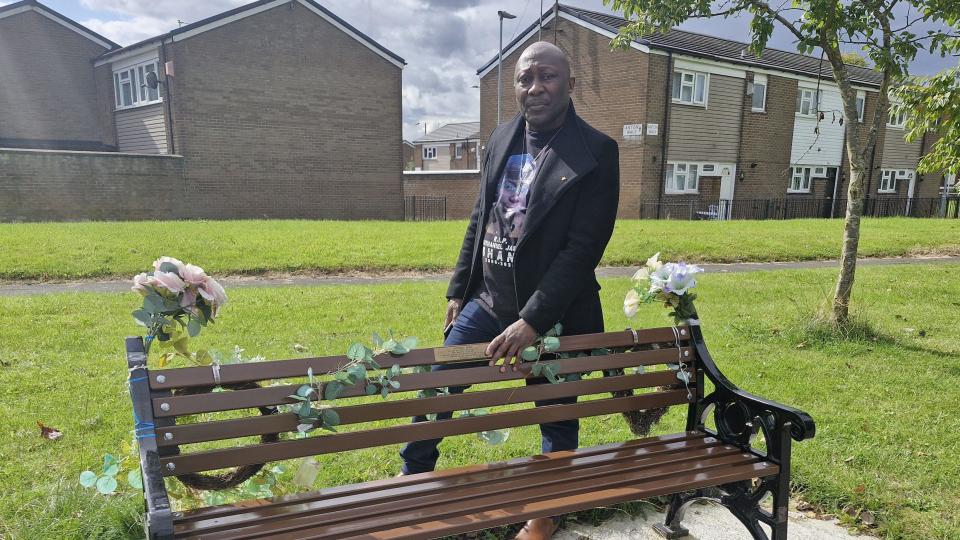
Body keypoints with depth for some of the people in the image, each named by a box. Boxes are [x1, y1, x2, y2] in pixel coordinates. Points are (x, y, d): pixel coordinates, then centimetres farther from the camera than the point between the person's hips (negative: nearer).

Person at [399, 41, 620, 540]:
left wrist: (532, 320, -22)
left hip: (553, 313, -5)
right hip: (487, 299, 5)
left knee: (557, 421, 12)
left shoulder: (595, 153, -13)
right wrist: (458, 289, 12)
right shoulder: (502, 139, 6)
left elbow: (583, 248, -18)